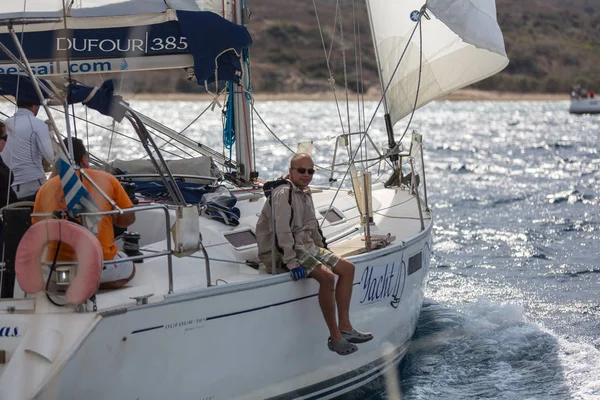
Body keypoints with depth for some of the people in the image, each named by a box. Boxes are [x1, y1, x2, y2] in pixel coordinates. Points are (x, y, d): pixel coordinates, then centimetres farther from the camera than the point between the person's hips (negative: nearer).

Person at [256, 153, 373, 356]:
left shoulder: (305, 193, 15)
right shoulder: (283, 194, -16)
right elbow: (281, 232, -24)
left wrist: (323, 251, 23)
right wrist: (291, 263, -29)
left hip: (307, 247, 10)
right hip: (286, 251, -10)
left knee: (347, 268, 3)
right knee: (326, 276, -28)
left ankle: (345, 327, 2)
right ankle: (335, 338, -21)